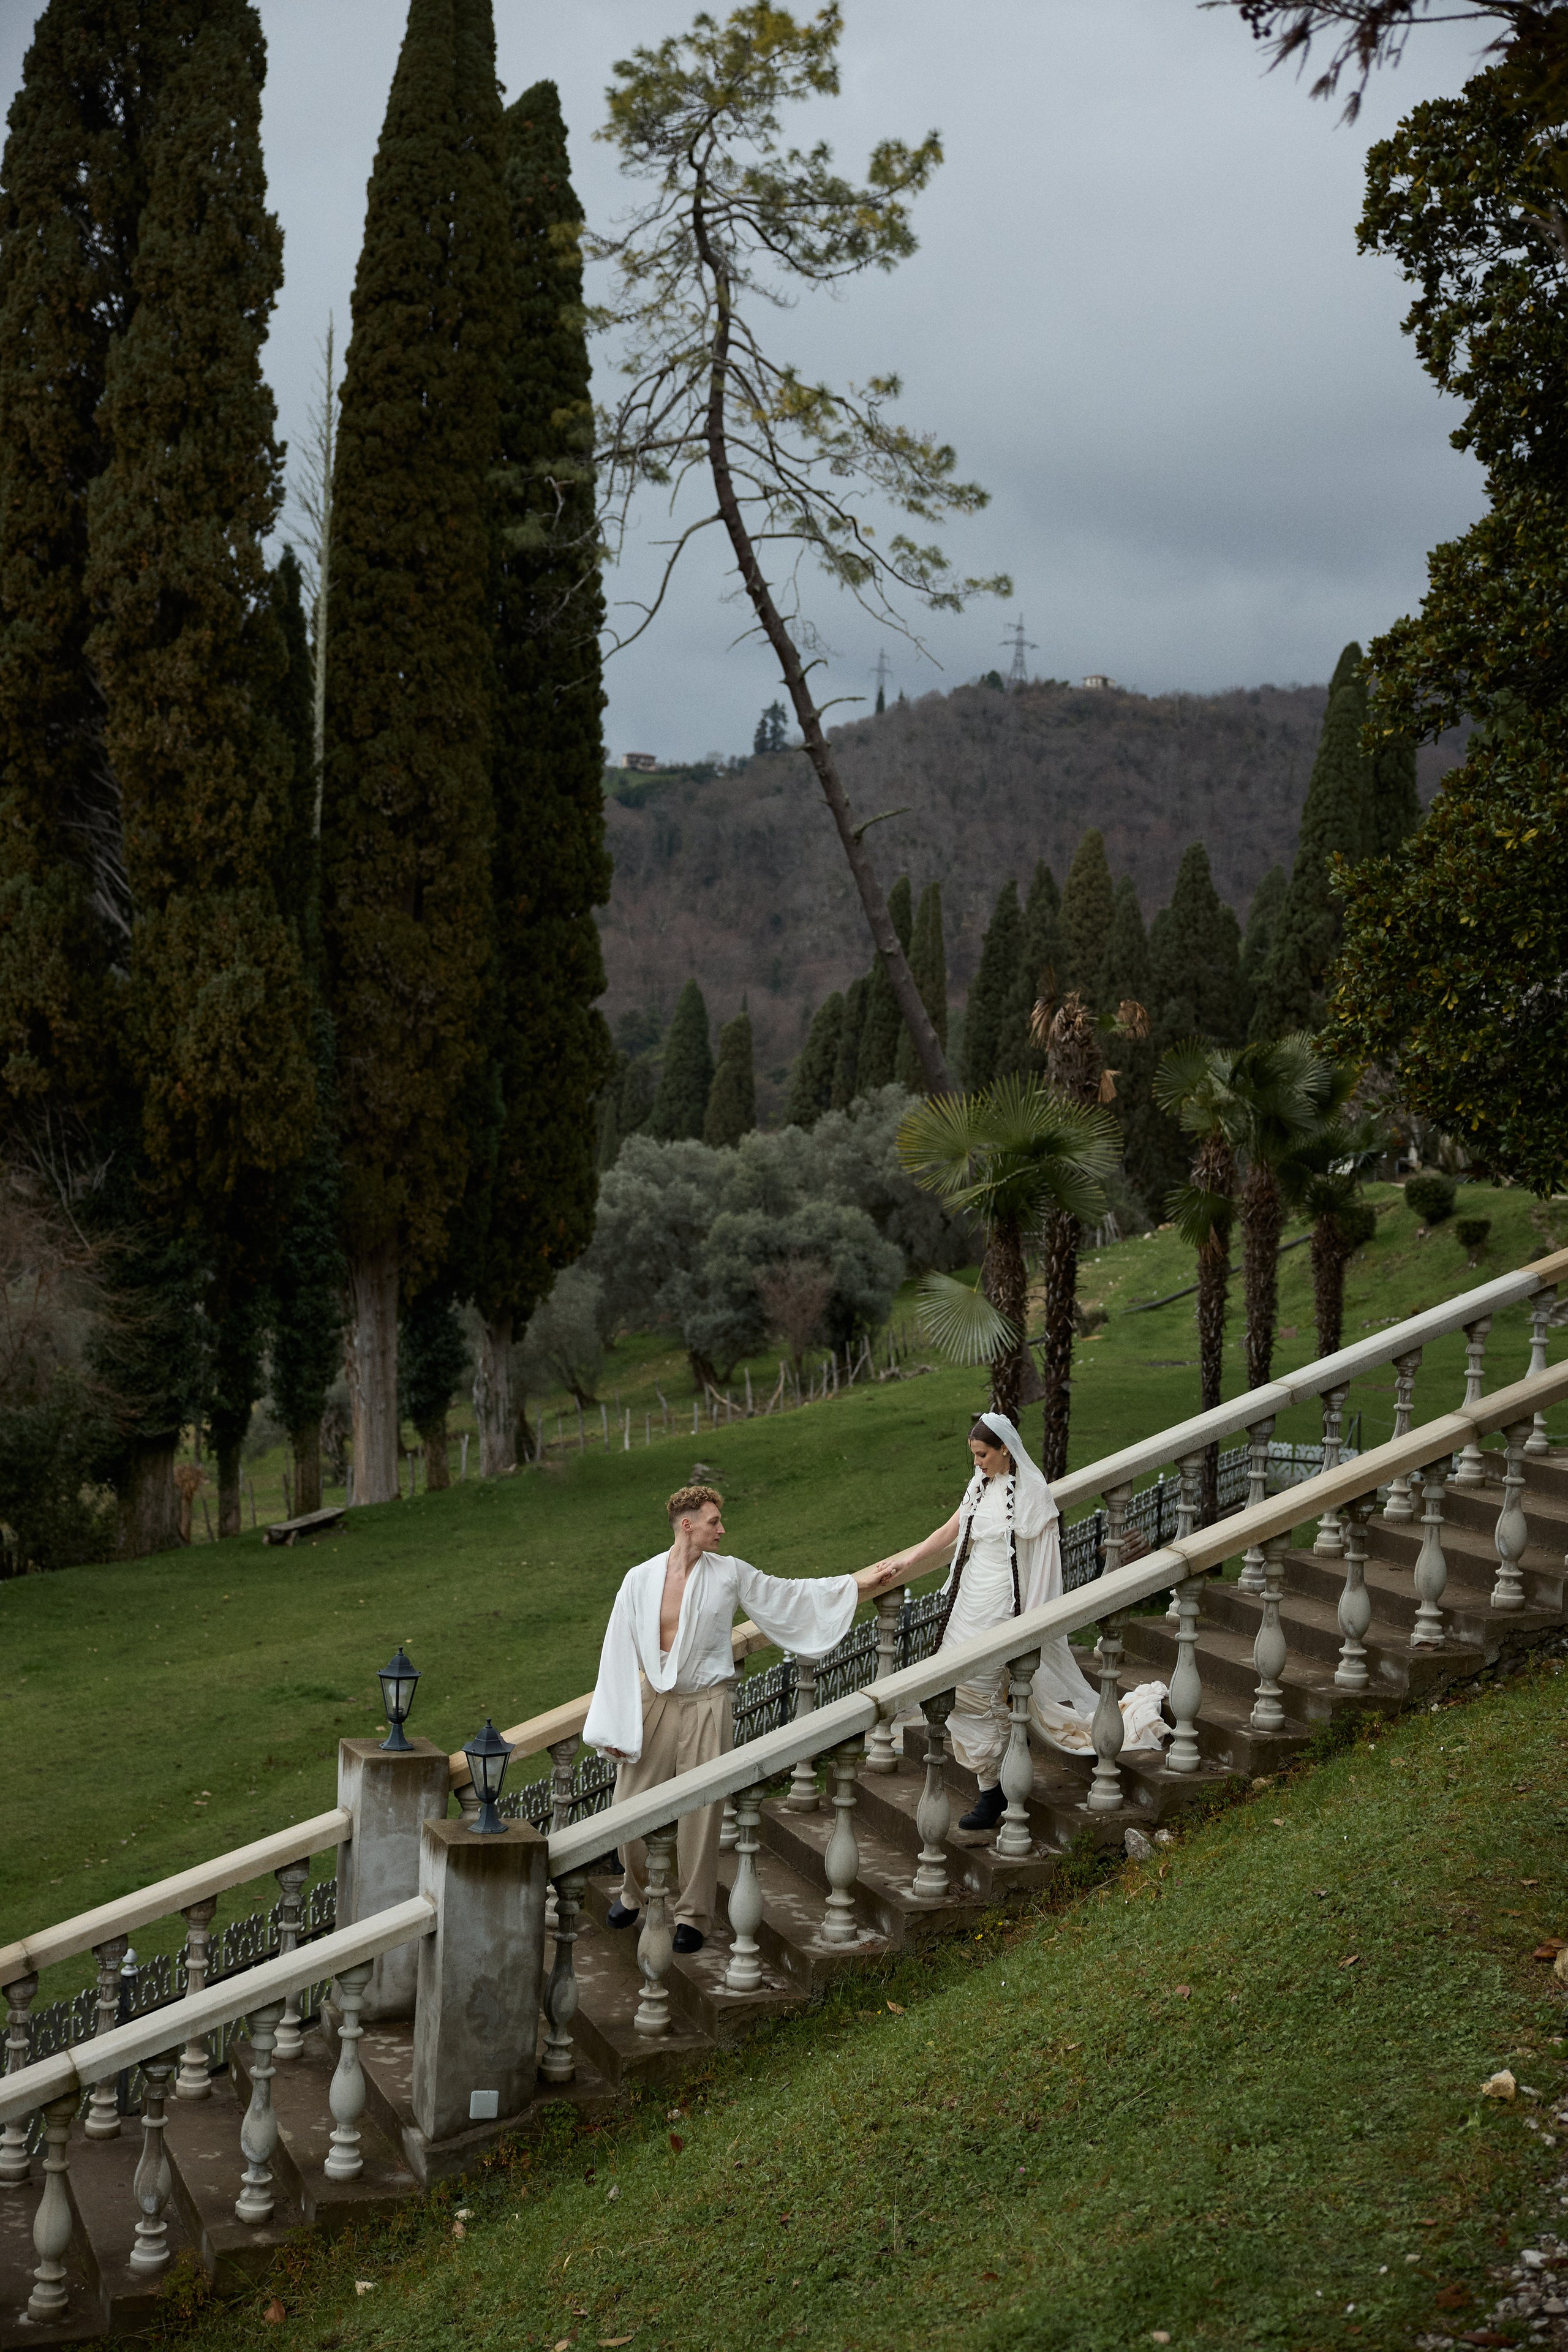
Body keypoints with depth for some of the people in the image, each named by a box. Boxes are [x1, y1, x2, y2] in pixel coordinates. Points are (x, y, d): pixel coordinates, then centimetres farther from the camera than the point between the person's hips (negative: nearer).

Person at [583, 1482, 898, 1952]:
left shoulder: (729, 1574, 0)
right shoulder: (639, 1580, -2)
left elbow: (790, 1595, 10)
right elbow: (619, 1653, 1)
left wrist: (858, 1583, 8)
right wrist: (612, 1727, -1)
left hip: (705, 1706, 0)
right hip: (652, 1702, 1)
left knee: (700, 1812, 0)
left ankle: (693, 1914, 13)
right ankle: (634, 1891, 31)